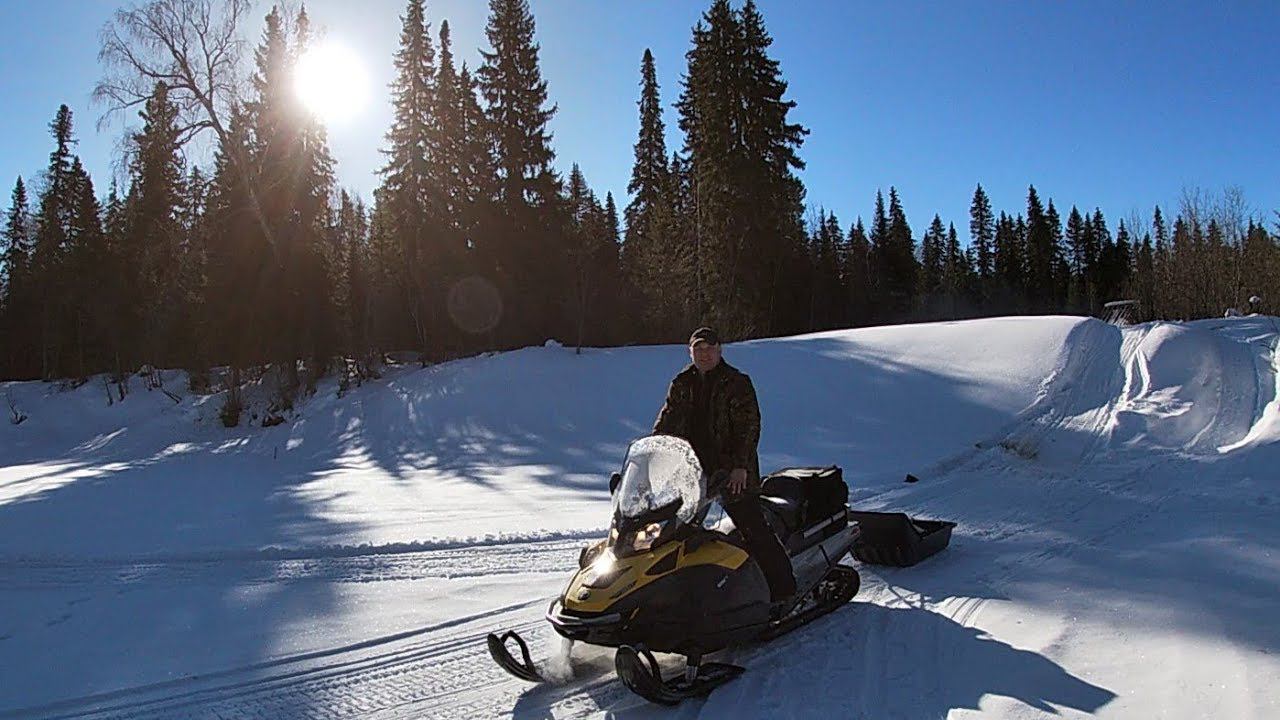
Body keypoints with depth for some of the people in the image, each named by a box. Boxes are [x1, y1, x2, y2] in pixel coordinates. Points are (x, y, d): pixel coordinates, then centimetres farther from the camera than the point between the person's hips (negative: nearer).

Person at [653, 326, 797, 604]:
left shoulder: (737, 383, -4)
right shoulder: (682, 384, 11)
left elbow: (749, 426, -10)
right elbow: (666, 424, 12)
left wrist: (740, 465, -19)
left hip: (732, 470, -5)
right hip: (693, 469, 5)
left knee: (753, 529, -6)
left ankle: (782, 589, 2)